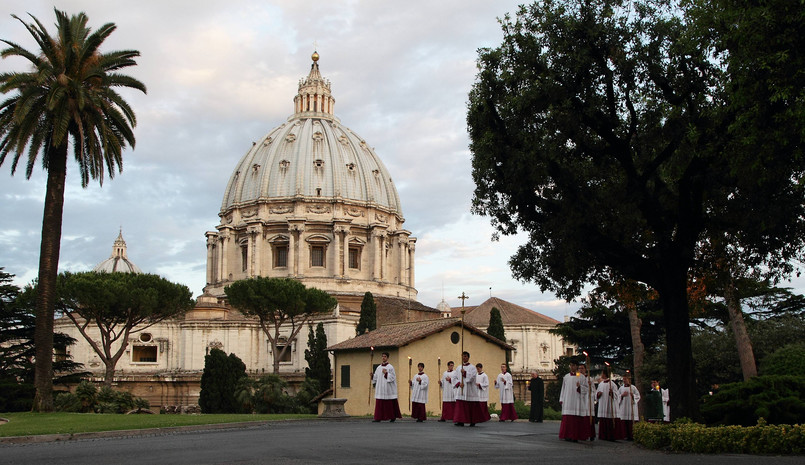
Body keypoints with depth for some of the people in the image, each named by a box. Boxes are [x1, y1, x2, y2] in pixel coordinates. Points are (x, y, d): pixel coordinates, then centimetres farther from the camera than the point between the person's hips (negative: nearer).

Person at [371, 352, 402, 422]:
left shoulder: (390, 367, -4)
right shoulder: (379, 367, 12)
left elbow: (393, 377, -9)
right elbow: (376, 377, 16)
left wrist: (386, 373, -19)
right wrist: (372, 375, -3)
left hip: (388, 388, -5)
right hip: (380, 388, 5)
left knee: (390, 403, 0)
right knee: (379, 403, 0)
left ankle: (393, 417, 10)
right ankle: (378, 417, 0)